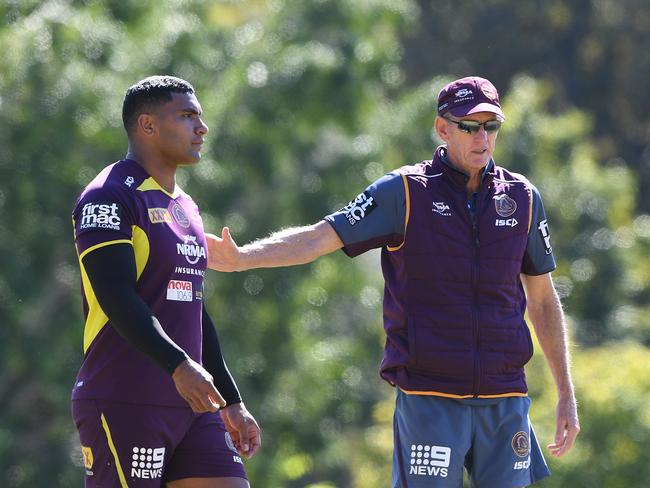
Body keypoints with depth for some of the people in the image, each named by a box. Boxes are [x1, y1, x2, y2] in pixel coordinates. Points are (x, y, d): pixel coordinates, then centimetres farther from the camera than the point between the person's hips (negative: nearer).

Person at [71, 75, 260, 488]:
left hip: (191, 405, 9)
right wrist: (178, 365, -31)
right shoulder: (110, 197, -9)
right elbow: (117, 298, -20)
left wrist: (231, 402, 24)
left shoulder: (185, 207, 21)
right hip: (123, 406, -9)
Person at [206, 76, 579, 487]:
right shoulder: (403, 193, -1)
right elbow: (318, 239, -9)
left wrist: (566, 394, 15)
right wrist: (240, 258, -26)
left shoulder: (523, 198, 9)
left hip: (505, 399, 3)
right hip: (429, 398, -3)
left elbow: (543, 300, 16)